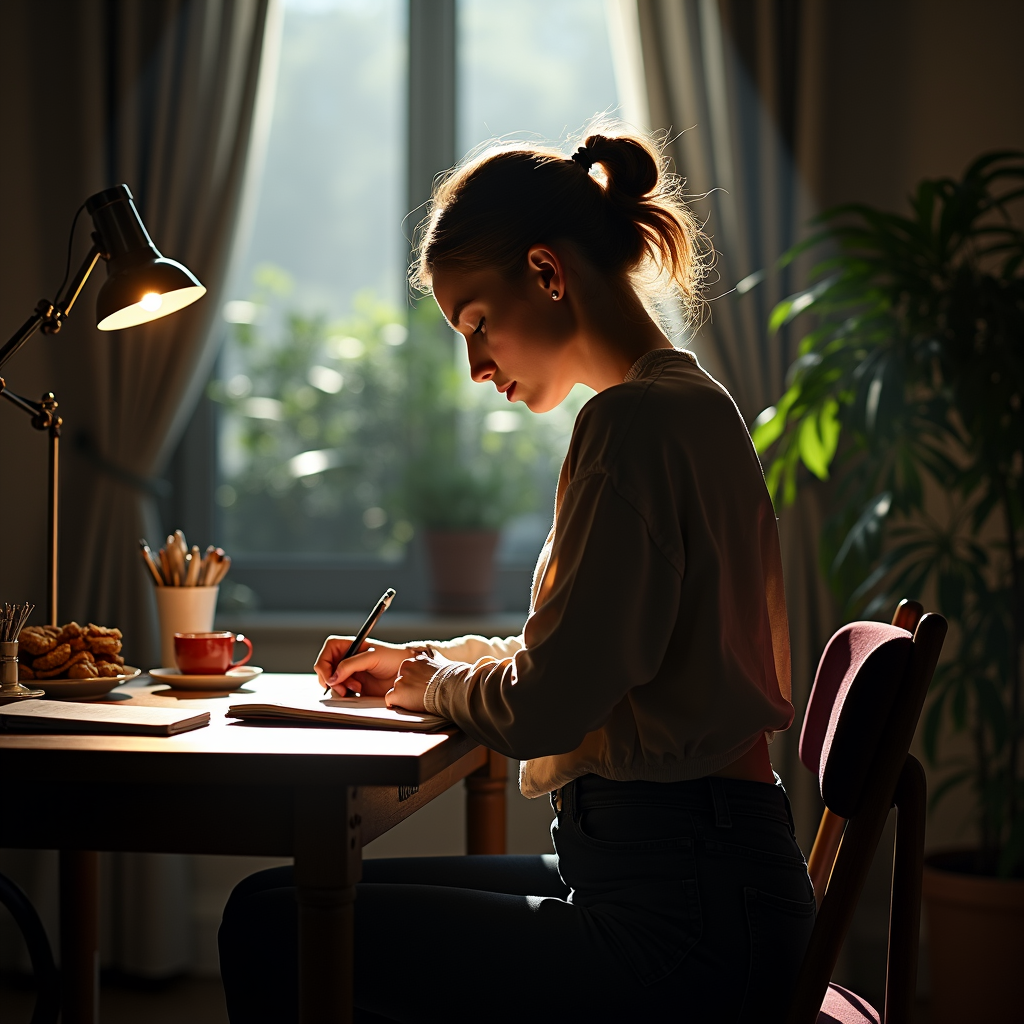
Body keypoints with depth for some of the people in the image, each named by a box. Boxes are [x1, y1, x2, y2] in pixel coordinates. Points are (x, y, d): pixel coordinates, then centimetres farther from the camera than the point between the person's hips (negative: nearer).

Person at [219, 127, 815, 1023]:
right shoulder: (689, 403, 17)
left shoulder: (634, 420, -15)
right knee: (305, 897, 13)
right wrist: (432, 660, 18)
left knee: (272, 928, -12)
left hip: (680, 924, -10)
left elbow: (545, 705, -19)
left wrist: (432, 685, 2)